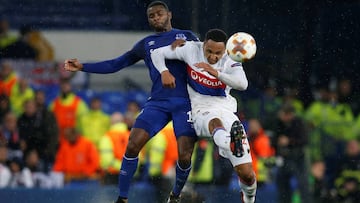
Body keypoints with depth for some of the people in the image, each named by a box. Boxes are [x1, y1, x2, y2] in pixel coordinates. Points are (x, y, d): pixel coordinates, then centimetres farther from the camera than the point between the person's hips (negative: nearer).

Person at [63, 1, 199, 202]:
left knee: (184, 156, -13)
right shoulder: (146, 44, 19)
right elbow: (115, 64, 22)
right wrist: (83, 67, 15)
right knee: (132, 146, -15)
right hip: (158, 102, 3)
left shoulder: (187, 37, 12)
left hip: (185, 102, -3)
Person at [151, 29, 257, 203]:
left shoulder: (230, 61, -5)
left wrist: (216, 73, -38)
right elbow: (157, 53, 8)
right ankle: (230, 145, -81)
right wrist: (164, 72, -11)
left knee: (246, 173, -9)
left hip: (226, 110, 2)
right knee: (215, 122, -45)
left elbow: (242, 84, -26)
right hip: (201, 109, -2)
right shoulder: (191, 49, -2)